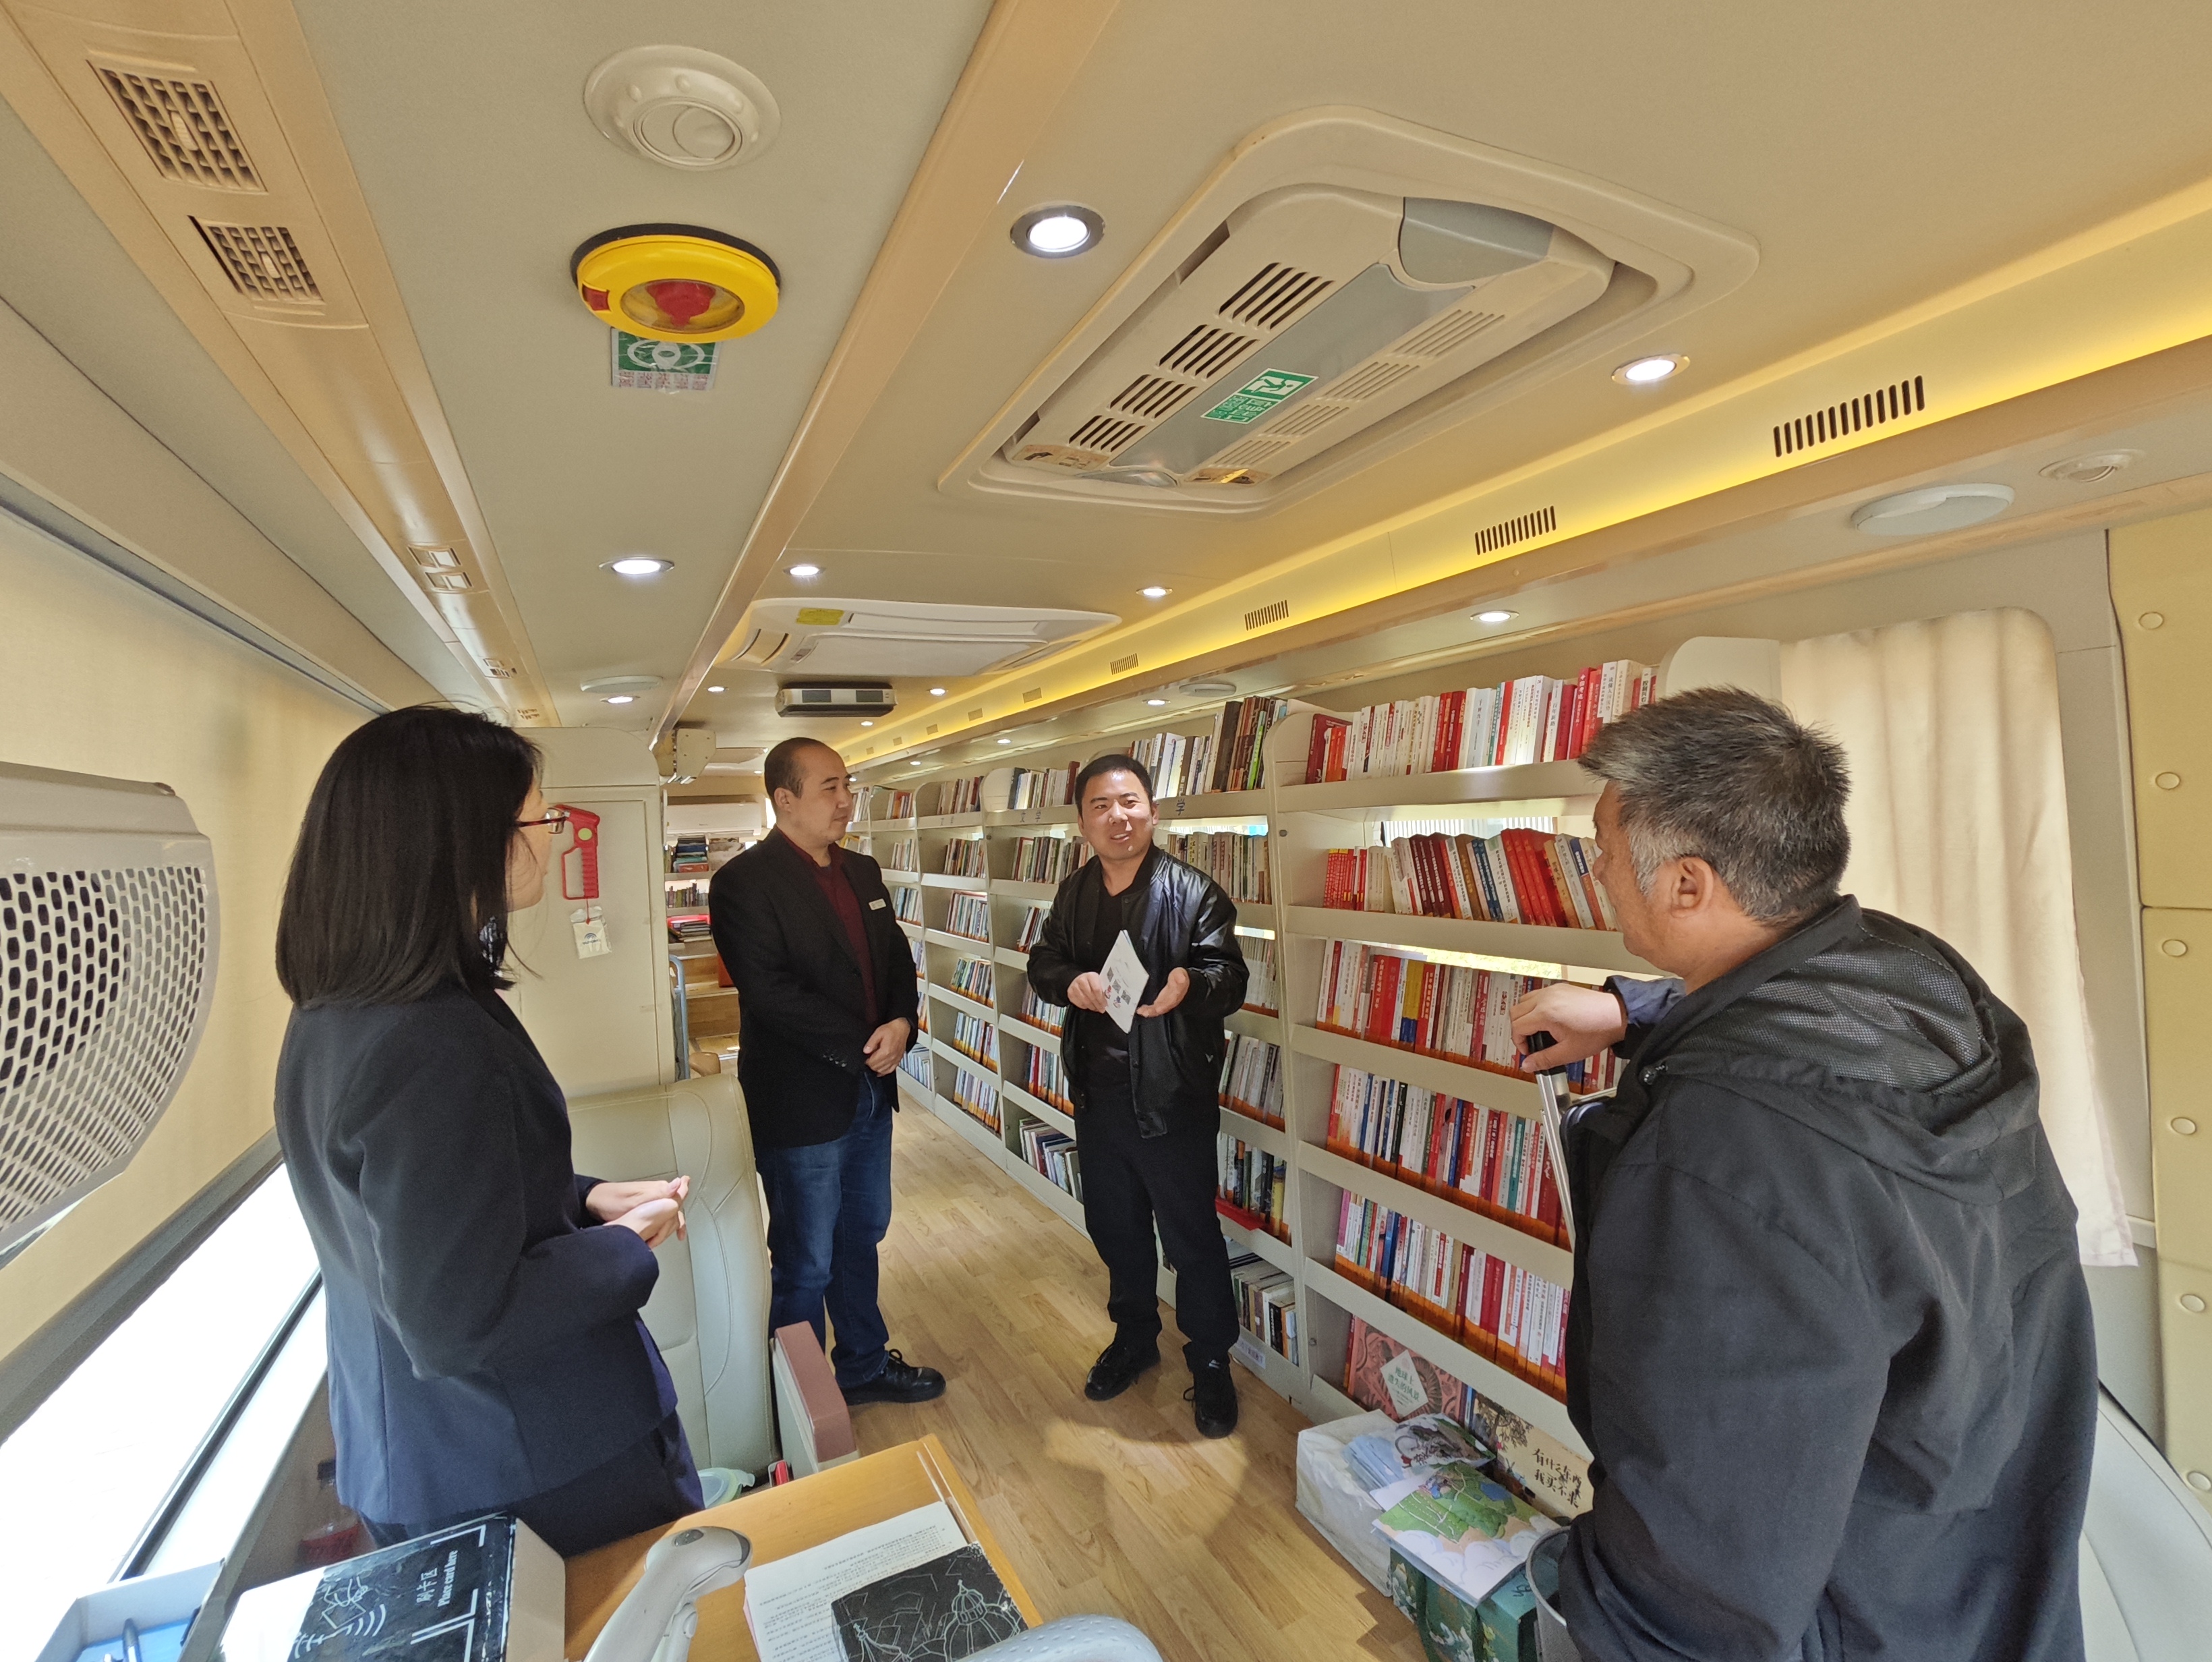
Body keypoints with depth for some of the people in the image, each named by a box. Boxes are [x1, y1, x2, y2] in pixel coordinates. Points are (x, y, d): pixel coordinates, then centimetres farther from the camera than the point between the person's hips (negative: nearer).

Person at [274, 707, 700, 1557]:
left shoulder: (342, 1012, 0)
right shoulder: (433, 1047, -33)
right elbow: (463, 1326, -30)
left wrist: (589, 1199, 3)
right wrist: (628, 1245, -15)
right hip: (533, 1479, -9)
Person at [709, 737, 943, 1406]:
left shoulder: (862, 872, 8)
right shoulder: (744, 882, -16)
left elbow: (896, 958, 9)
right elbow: (771, 992, -23)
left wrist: (901, 1023, -11)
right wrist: (861, 1044, -18)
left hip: (871, 1090, 7)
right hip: (801, 1102, -7)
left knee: (861, 1239, 23)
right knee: (806, 1266, 10)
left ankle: (866, 1366, 43)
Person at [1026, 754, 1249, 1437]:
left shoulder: (1193, 890, -12)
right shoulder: (1074, 892, 6)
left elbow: (1229, 976, -18)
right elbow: (1042, 964, 6)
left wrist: (1188, 983, -40)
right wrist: (1070, 983, -16)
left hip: (1172, 1097, -5)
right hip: (1098, 1093, 6)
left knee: (1192, 1239, 8)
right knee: (1114, 1227, 21)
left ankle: (1211, 1364, 30)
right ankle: (1134, 1335, 45)